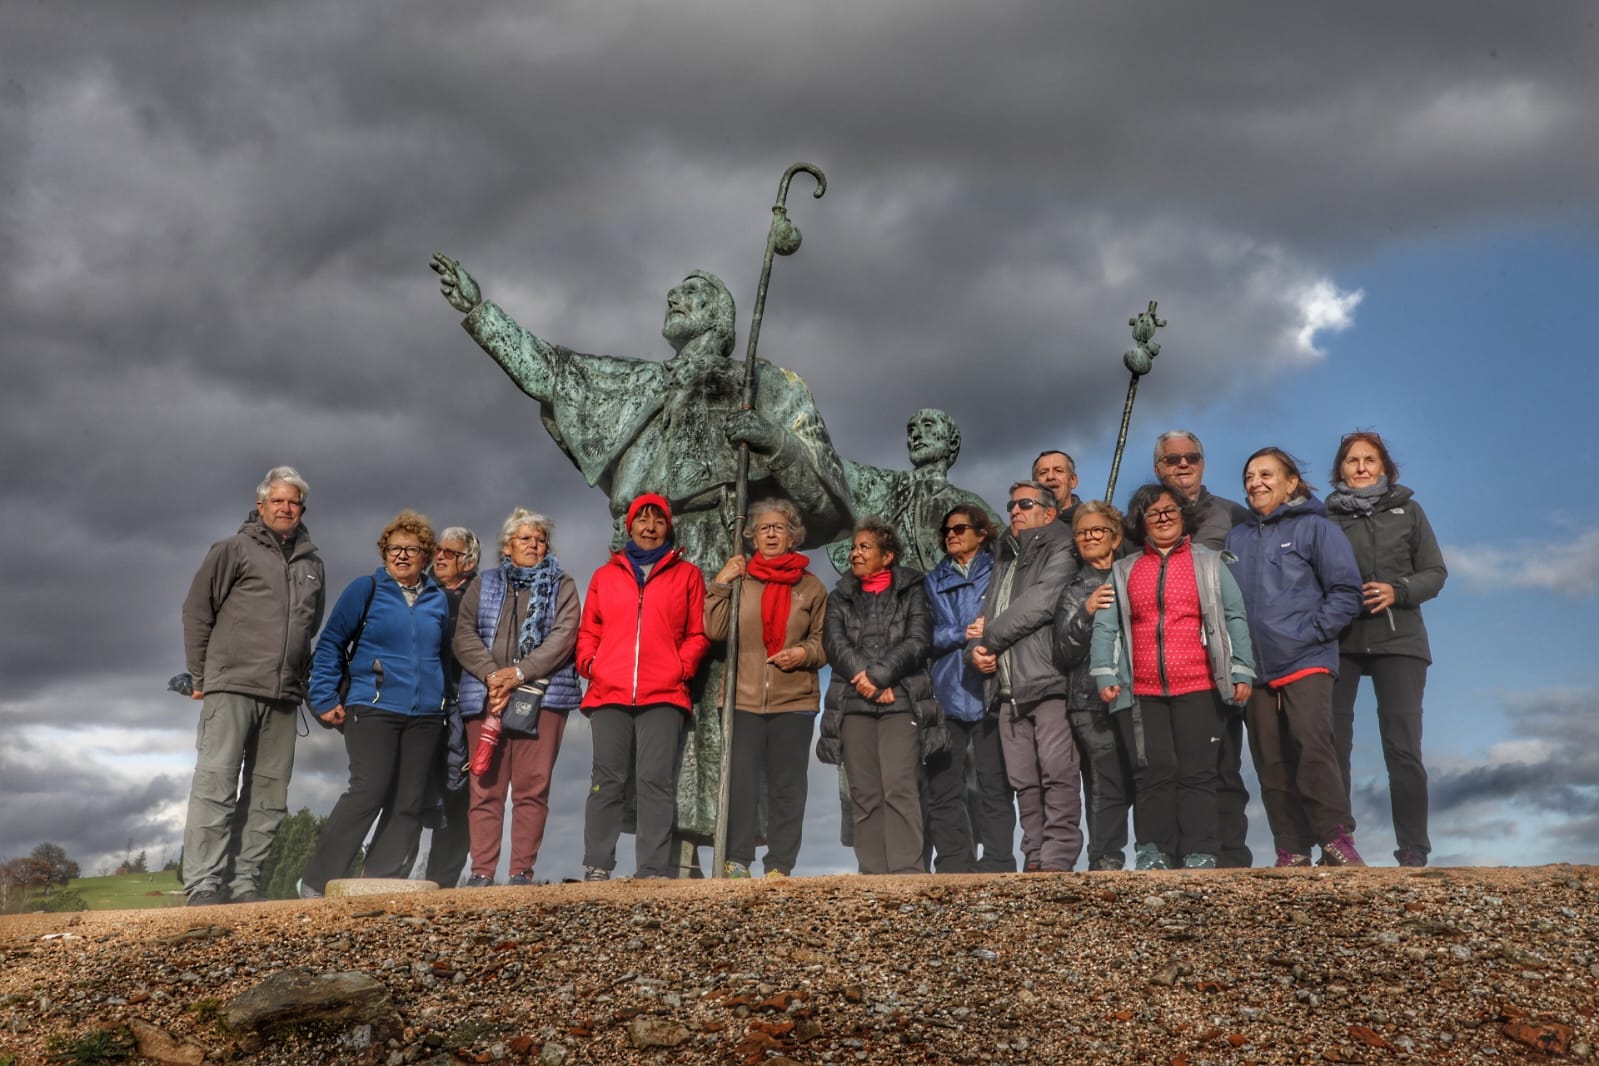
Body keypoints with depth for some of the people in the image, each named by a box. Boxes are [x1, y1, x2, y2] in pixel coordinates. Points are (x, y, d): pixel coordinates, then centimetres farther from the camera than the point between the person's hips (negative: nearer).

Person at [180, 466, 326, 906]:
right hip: (232, 687, -5)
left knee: (268, 794, 4)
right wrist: (201, 675, 0)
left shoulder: (311, 563, 18)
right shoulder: (234, 550, 4)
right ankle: (203, 884, -6)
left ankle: (245, 881, 9)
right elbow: (197, 610, 3)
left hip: (283, 696, 5)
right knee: (215, 785, -8)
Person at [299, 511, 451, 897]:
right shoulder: (366, 590, 2)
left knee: (409, 803, 0)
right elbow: (329, 644, 2)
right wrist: (325, 699, -4)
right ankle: (316, 883, -5)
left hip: (424, 717, 5)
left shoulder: (439, 600, 13)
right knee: (369, 790, -15)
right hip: (372, 709, -5)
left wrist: (446, 704, 15)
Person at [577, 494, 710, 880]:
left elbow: (697, 634, 10)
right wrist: (589, 663, 0)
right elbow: (588, 632, 17)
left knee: (655, 780, -5)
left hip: (663, 695, -2)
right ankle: (597, 866, 6)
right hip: (609, 693, 2)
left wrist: (681, 667, -4)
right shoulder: (605, 575, 18)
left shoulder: (687, 574, 12)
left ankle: (655, 870, -3)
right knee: (607, 780, 2)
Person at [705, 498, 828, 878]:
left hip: (794, 700, 1)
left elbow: (823, 642, 12)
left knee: (786, 785, 4)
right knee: (741, 780, -4)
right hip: (744, 698, 0)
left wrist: (805, 653, -9)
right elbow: (715, 630, -3)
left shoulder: (811, 586, 8)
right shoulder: (739, 579, 6)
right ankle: (737, 860, 6)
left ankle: (780, 867, 10)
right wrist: (720, 585, -9)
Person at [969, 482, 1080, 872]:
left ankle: (1058, 860, -9)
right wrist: (975, 648, -1)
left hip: (1048, 682, -7)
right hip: (1008, 690, 7)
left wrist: (990, 635, -4)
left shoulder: (1060, 553, 2)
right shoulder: (1004, 561, 26)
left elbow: (1038, 605, -13)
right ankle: (1034, 861, 11)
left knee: (1057, 775, -11)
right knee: (1023, 781, 7)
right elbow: (984, 617, 21)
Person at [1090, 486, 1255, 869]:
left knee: (1197, 772, -1)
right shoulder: (1123, 571, 14)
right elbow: (1106, 626, 7)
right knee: (1153, 772, -1)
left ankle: (1199, 854, 3)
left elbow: (1234, 618, 6)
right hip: (1141, 693, 1)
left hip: (1198, 689, -1)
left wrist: (1242, 672, -2)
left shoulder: (1208, 564, 11)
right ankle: (1153, 853, 4)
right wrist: (1104, 674, -5)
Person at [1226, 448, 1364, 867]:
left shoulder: (1315, 528, 3)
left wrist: (1310, 632, -11)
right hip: (1256, 670, 5)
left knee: (1312, 746, -20)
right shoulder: (1236, 538, 18)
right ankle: (1292, 852, 9)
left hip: (1307, 663, -5)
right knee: (1271, 763, 3)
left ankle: (1337, 841, -12)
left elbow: (1346, 592, -2)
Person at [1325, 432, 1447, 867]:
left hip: (1399, 640, 0)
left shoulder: (1407, 510, 7)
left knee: (1403, 747, -3)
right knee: (1331, 745, 3)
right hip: (1339, 642, 1)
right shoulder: (1325, 516, 6)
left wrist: (1398, 591, -12)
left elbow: (1435, 572, 5)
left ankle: (1414, 852, 4)